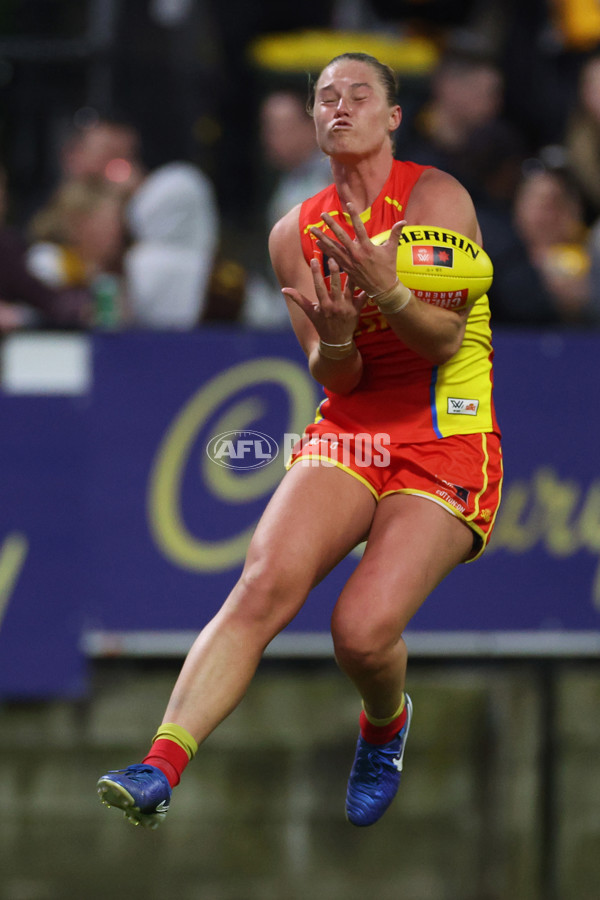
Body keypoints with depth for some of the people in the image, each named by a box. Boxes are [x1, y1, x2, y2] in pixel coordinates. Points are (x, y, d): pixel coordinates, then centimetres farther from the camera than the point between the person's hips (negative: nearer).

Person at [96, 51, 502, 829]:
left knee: (363, 628, -21)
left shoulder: (436, 197, -5)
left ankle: (385, 724, 15)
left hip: (446, 447, -3)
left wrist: (387, 292, -34)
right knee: (265, 584, -24)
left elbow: (443, 339, -14)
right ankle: (160, 768, -33)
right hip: (348, 434, 3)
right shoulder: (296, 232, 8)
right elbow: (335, 377, 4)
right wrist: (335, 337, -20)